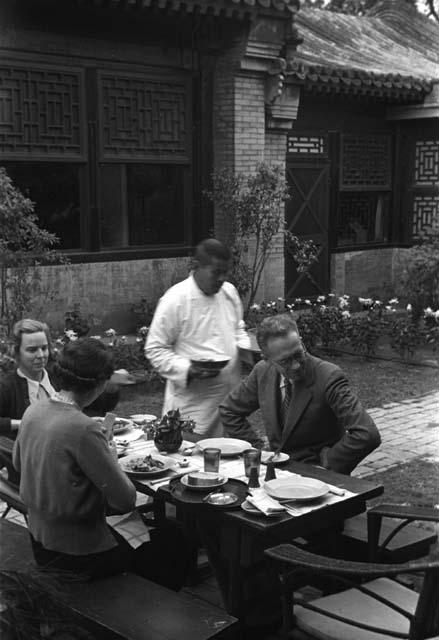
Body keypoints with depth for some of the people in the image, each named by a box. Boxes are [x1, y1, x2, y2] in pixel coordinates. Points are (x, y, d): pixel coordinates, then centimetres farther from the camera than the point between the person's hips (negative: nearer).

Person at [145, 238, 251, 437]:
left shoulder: (229, 292, 6)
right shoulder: (175, 300, -13)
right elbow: (154, 349, -9)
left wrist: (246, 350, 2)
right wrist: (188, 370, -21)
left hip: (230, 396, 6)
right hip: (192, 400, -6)